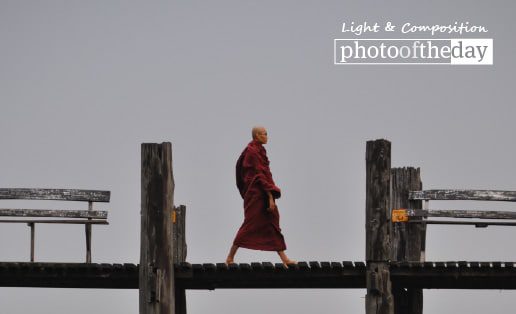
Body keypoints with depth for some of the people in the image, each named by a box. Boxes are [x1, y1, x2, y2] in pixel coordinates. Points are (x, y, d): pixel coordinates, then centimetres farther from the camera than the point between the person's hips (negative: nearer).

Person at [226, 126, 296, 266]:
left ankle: (284, 258, 5)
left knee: (272, 225, 6)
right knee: (250, 225, -6)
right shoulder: (253, 152, -15)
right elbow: (260, 175, -19)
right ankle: (230, 257, -2)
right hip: (257, 194, -10)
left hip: (259, 195, 10)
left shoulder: (256, 150, 15)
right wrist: (270, 196, -20)